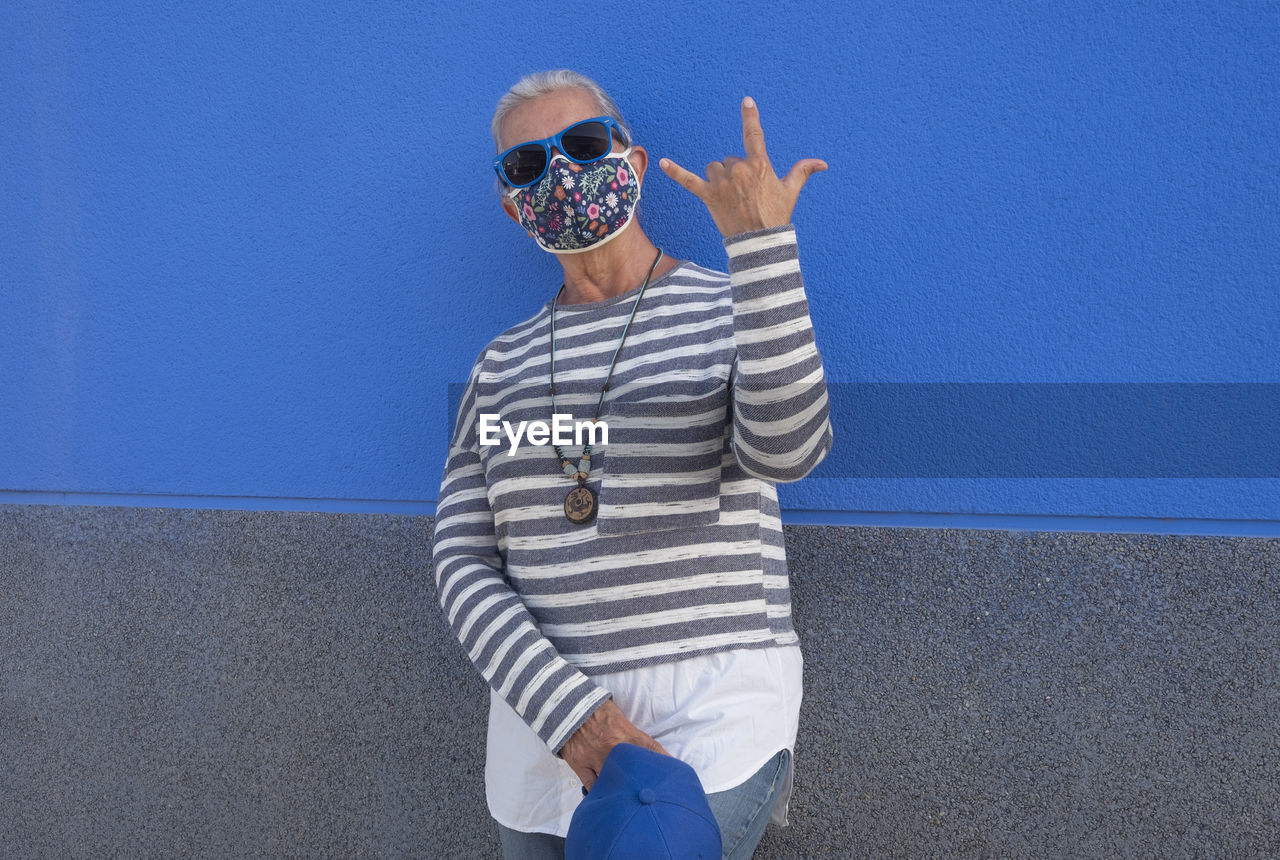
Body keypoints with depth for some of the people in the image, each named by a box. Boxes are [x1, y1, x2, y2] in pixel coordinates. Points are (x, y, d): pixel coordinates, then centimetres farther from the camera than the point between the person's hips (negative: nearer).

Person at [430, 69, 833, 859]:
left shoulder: (739, 312, 0)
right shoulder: (504, 365, 10)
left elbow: (785, 449, -21)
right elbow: (464, 564, 2)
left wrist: (761, 241, -30)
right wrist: (566, 709, -13)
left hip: (710, 716, -4)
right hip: (544, 726, 4)